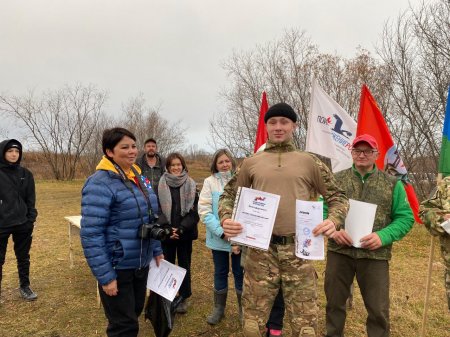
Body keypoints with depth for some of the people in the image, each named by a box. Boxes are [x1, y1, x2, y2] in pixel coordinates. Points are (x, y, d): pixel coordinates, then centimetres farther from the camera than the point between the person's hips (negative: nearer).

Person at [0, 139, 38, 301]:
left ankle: (25, 286, 28)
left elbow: (31, 199, 6)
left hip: (22, 224, 2)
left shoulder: (25, 174, 3)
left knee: (23, 257, 13)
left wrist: (31, 219, 0)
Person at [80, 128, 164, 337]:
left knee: (135, 312, 24)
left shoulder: (138, 178, 5)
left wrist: (157, 251, 12)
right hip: (116, 267, -7)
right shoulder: (100, 184, -20)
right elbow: (91, 235, -22)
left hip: (141, 263, 8)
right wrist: (105, 276, -20)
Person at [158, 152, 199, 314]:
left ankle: (183, 298, 26)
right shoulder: (160, 185, -3)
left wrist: (181, 228, -17)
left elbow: (194, 212, -6)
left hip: (185, 233, 0)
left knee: (184, 265, 11)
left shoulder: (191, 185, -2)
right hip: (166, 233, 0)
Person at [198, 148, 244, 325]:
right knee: (220, 273, 15)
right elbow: (204, 212, -8)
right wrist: (222, 233, -15)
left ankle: (243, 308, 32)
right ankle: (219, 308, 34)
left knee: (240, 272, 12)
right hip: (218, 238, 1)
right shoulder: (210, 182, -4)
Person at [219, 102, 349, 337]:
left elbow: (337, 196, 11)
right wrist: (226, 219, -6)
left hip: (298, 250, 0)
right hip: (260, 249, 1)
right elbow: (228, 195, 14)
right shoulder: (251, 163, 8)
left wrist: (333, 220, -10)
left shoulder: (309, 162, 6)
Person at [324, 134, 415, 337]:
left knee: (378, 309, 9)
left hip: (375, 255, 0)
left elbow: (405, 217, 2)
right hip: (339, 252, 1)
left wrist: (383, 236, -14)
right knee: (334, 303, 14)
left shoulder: (392, 184, 4)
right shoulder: (336, 180, 4)